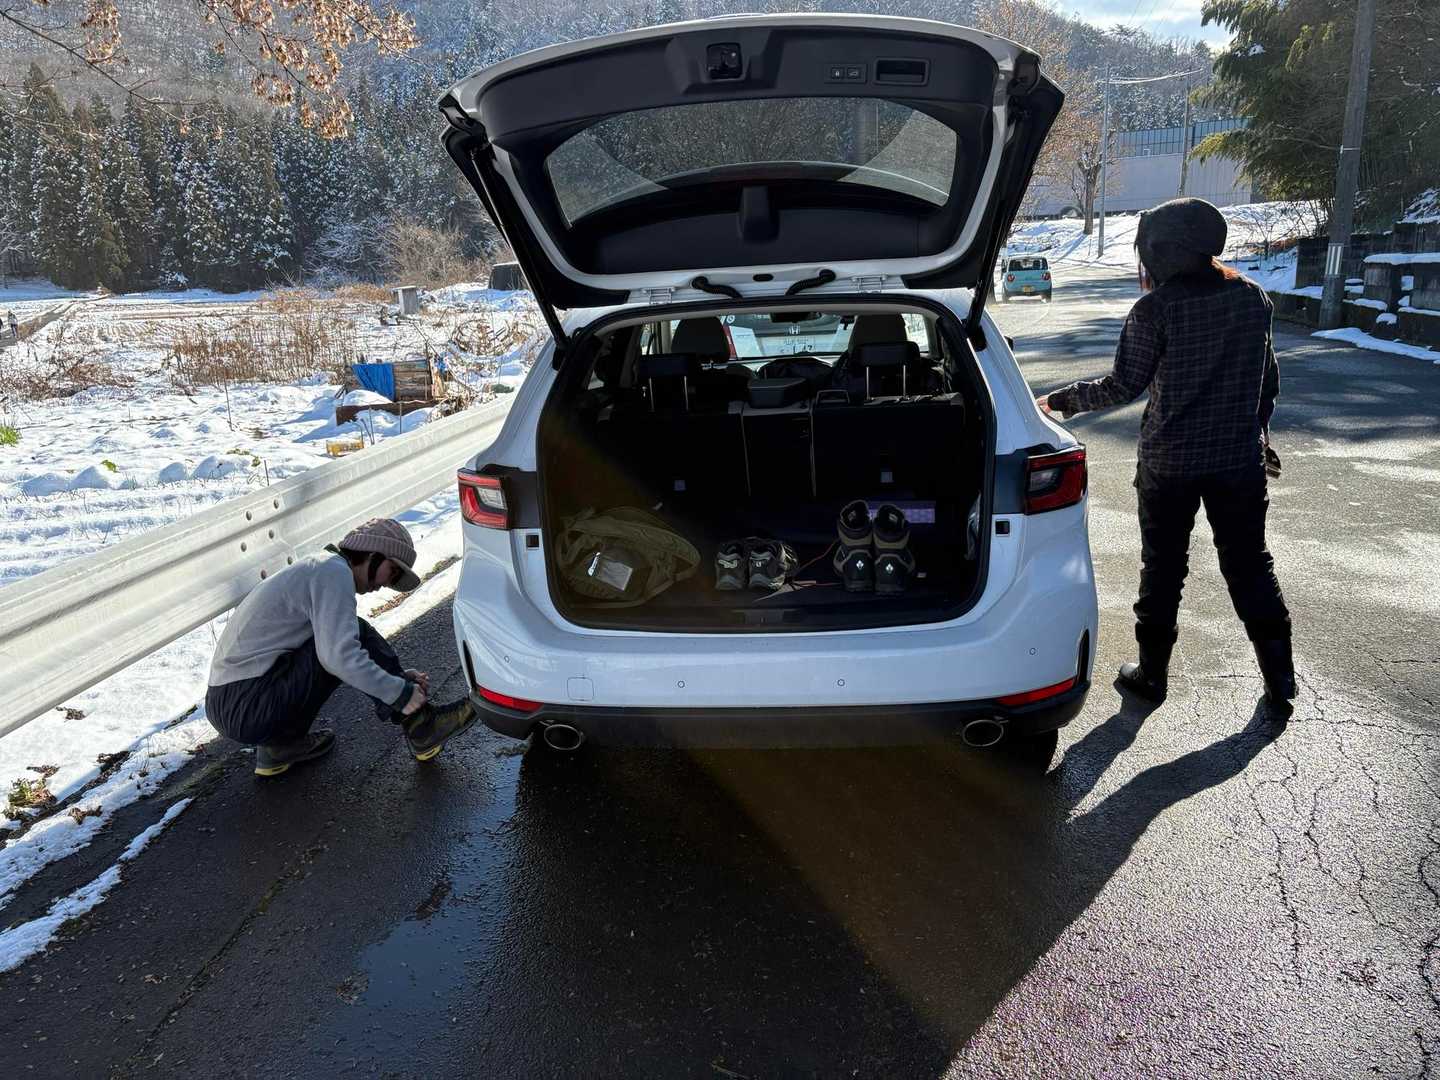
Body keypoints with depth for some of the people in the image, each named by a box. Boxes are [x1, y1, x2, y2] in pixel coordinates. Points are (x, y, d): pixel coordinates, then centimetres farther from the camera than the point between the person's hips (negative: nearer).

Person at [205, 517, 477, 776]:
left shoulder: (318, 566, 19)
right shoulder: (334, 571, -12)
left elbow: (335, 648, 21)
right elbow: (340, 656, -24)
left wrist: (399, 675, 11)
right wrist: (400, 693, -15)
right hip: (249, 707, -10)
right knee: (359, 634, -12)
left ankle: (280, 745, 16)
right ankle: (421, 727, -2)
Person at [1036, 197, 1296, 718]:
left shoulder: (1156, 308, -13)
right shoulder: (1252, 296, 4)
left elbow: (1123, 386, -11)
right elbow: (1268, 378, 12)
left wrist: (1058, 400, 1)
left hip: (1169, 461, -4)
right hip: (1240, 458, 4)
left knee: (1163, 567, 9)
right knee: (1251, 566, 12)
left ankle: (1152, 672, 19)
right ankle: (1280, 683, 15)